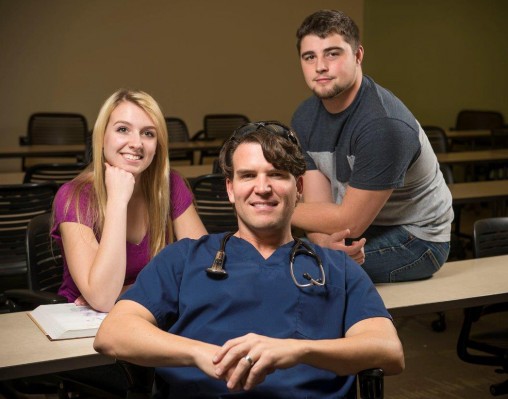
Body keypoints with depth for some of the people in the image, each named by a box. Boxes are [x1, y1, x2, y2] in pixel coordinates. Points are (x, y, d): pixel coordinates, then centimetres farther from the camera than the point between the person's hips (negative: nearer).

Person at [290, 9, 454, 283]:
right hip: (358, 228, 7)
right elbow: (319, 205, -6)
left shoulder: (384, 125, -28)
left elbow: (350, 222, -23)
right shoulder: (305, 118, -3)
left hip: (414, 238, -7)